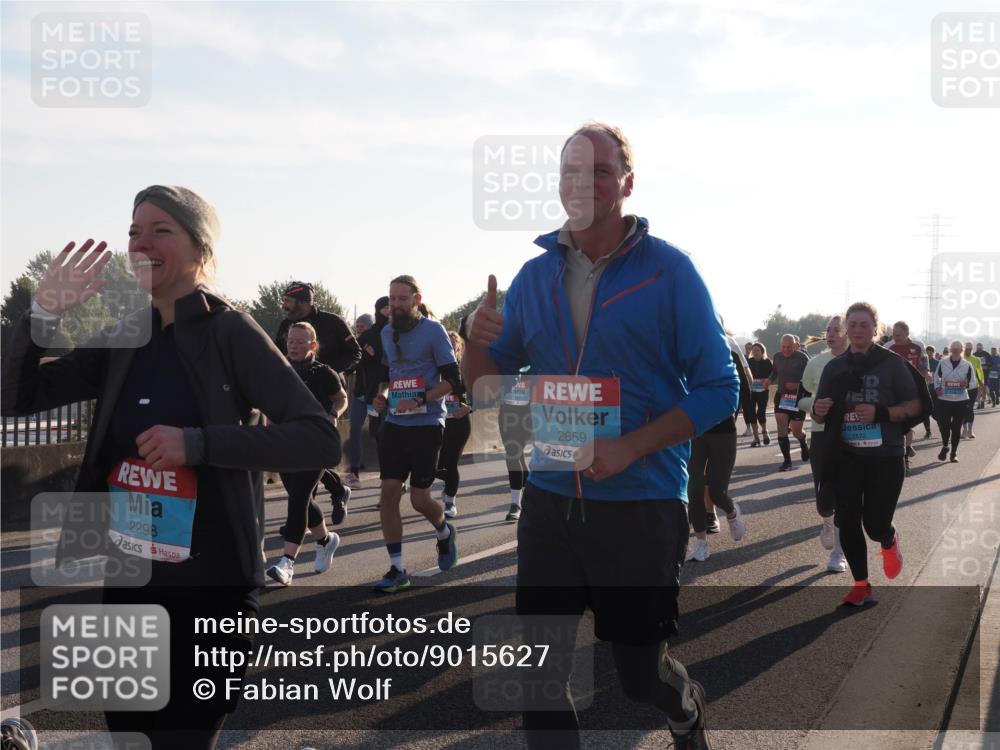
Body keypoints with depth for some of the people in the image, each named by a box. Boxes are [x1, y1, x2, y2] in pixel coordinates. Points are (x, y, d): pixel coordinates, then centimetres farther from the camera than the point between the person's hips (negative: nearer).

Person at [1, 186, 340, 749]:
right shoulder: (125, 338, 7)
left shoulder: (229, 332, -10)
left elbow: (322, 439, -18)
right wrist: (46, 312, -10)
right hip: (124, 582, 6)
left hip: (208, 588, -6)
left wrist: (198, 443, -26)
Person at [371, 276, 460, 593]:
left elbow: (453, 381, -10)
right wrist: (382, 395, 4)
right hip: (394, 424, 5)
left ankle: (444, 532, 33)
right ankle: (396, 569, 5)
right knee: (388, 494, -3)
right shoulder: (387, 333, 12)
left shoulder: (433, 331, -7)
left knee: (419, 498, -1)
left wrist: (419, 400, -22)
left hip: (426, 425, -5)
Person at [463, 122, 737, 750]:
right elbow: (489, 389, 11)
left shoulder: (669, 270, -7)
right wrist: (478, 341, -12)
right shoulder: (535, 275, 6)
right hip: (550, 500, 4)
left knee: (640, 671, 11)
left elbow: (719, 389, -8)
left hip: (642, 503, -3)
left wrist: (630, 447, -21)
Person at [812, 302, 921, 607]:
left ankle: (890, 540, 34)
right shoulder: (834, 367, 8)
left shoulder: (892, 364, -3)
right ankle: (861, 584, 18)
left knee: (875, 524, -4)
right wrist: (818, 410, -10)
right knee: (847, 523, 1)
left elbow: (914, 406, -3)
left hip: (885, 457, -3)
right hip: (846, 457, 3)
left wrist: (881, 413, -20)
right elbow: (822, 412, 15)